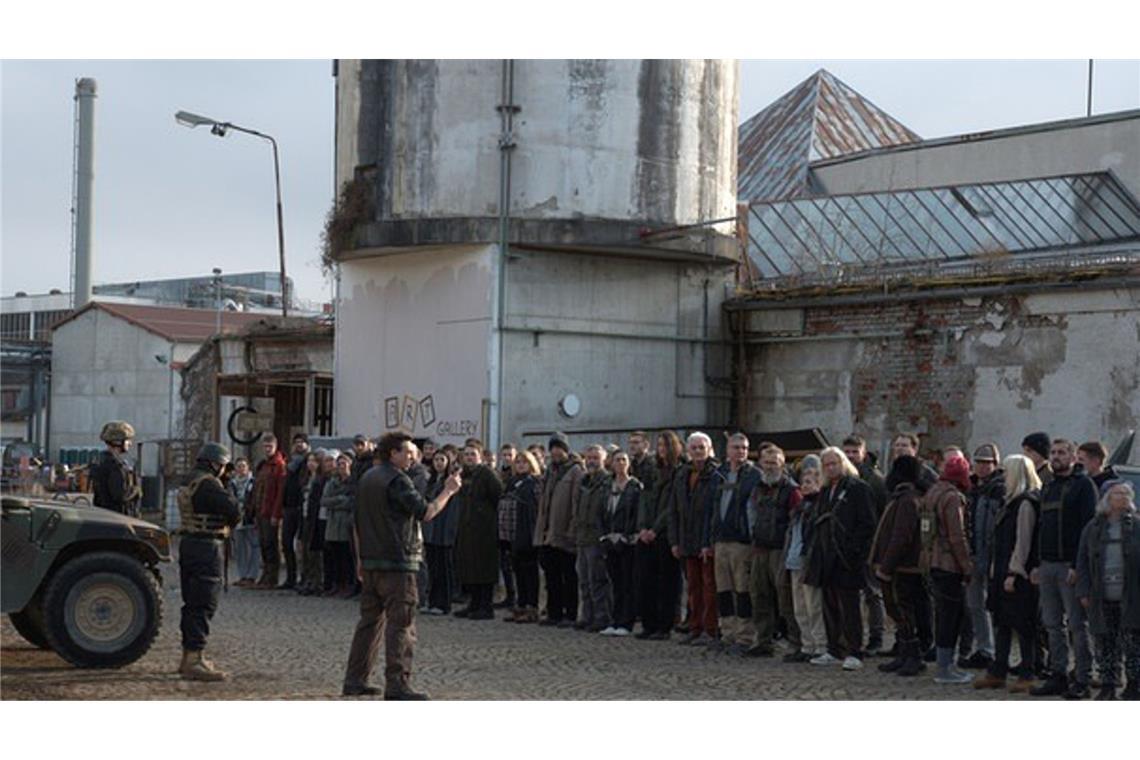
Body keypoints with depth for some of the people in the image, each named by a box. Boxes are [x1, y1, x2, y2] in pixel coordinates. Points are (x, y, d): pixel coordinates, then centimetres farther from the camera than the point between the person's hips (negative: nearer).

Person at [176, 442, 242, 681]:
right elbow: (234, 510, -22)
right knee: (204, 605, -10)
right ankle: (195, 659, -13)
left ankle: (188, 656, 23)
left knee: (193, 603, 16)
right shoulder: (208, 484, -16)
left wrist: (229, 518, 3)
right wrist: (232, 519, 1)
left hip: (188, 543, 10)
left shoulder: (190, 482, 17)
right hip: (206, 546, -10)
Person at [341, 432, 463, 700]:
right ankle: (397, 685, -7)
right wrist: (448, 491, -7)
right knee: (401, 625, -5)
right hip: (397, 563, -8)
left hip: (371, 562, 8)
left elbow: (357, 523, 19)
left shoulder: (366, 479, 15)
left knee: (369, 620, 12)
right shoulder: (397, 480, -12)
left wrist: (361, 558, 24)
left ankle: (354, 680, 12)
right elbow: (426, 512, -18)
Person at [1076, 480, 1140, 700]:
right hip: (1102, 600, 2)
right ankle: (1107, 685, 15)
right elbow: (1082, 562, 10)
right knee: (1105, 644, 6)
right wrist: (1083, 592, 2)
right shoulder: (1092, 529, 8)